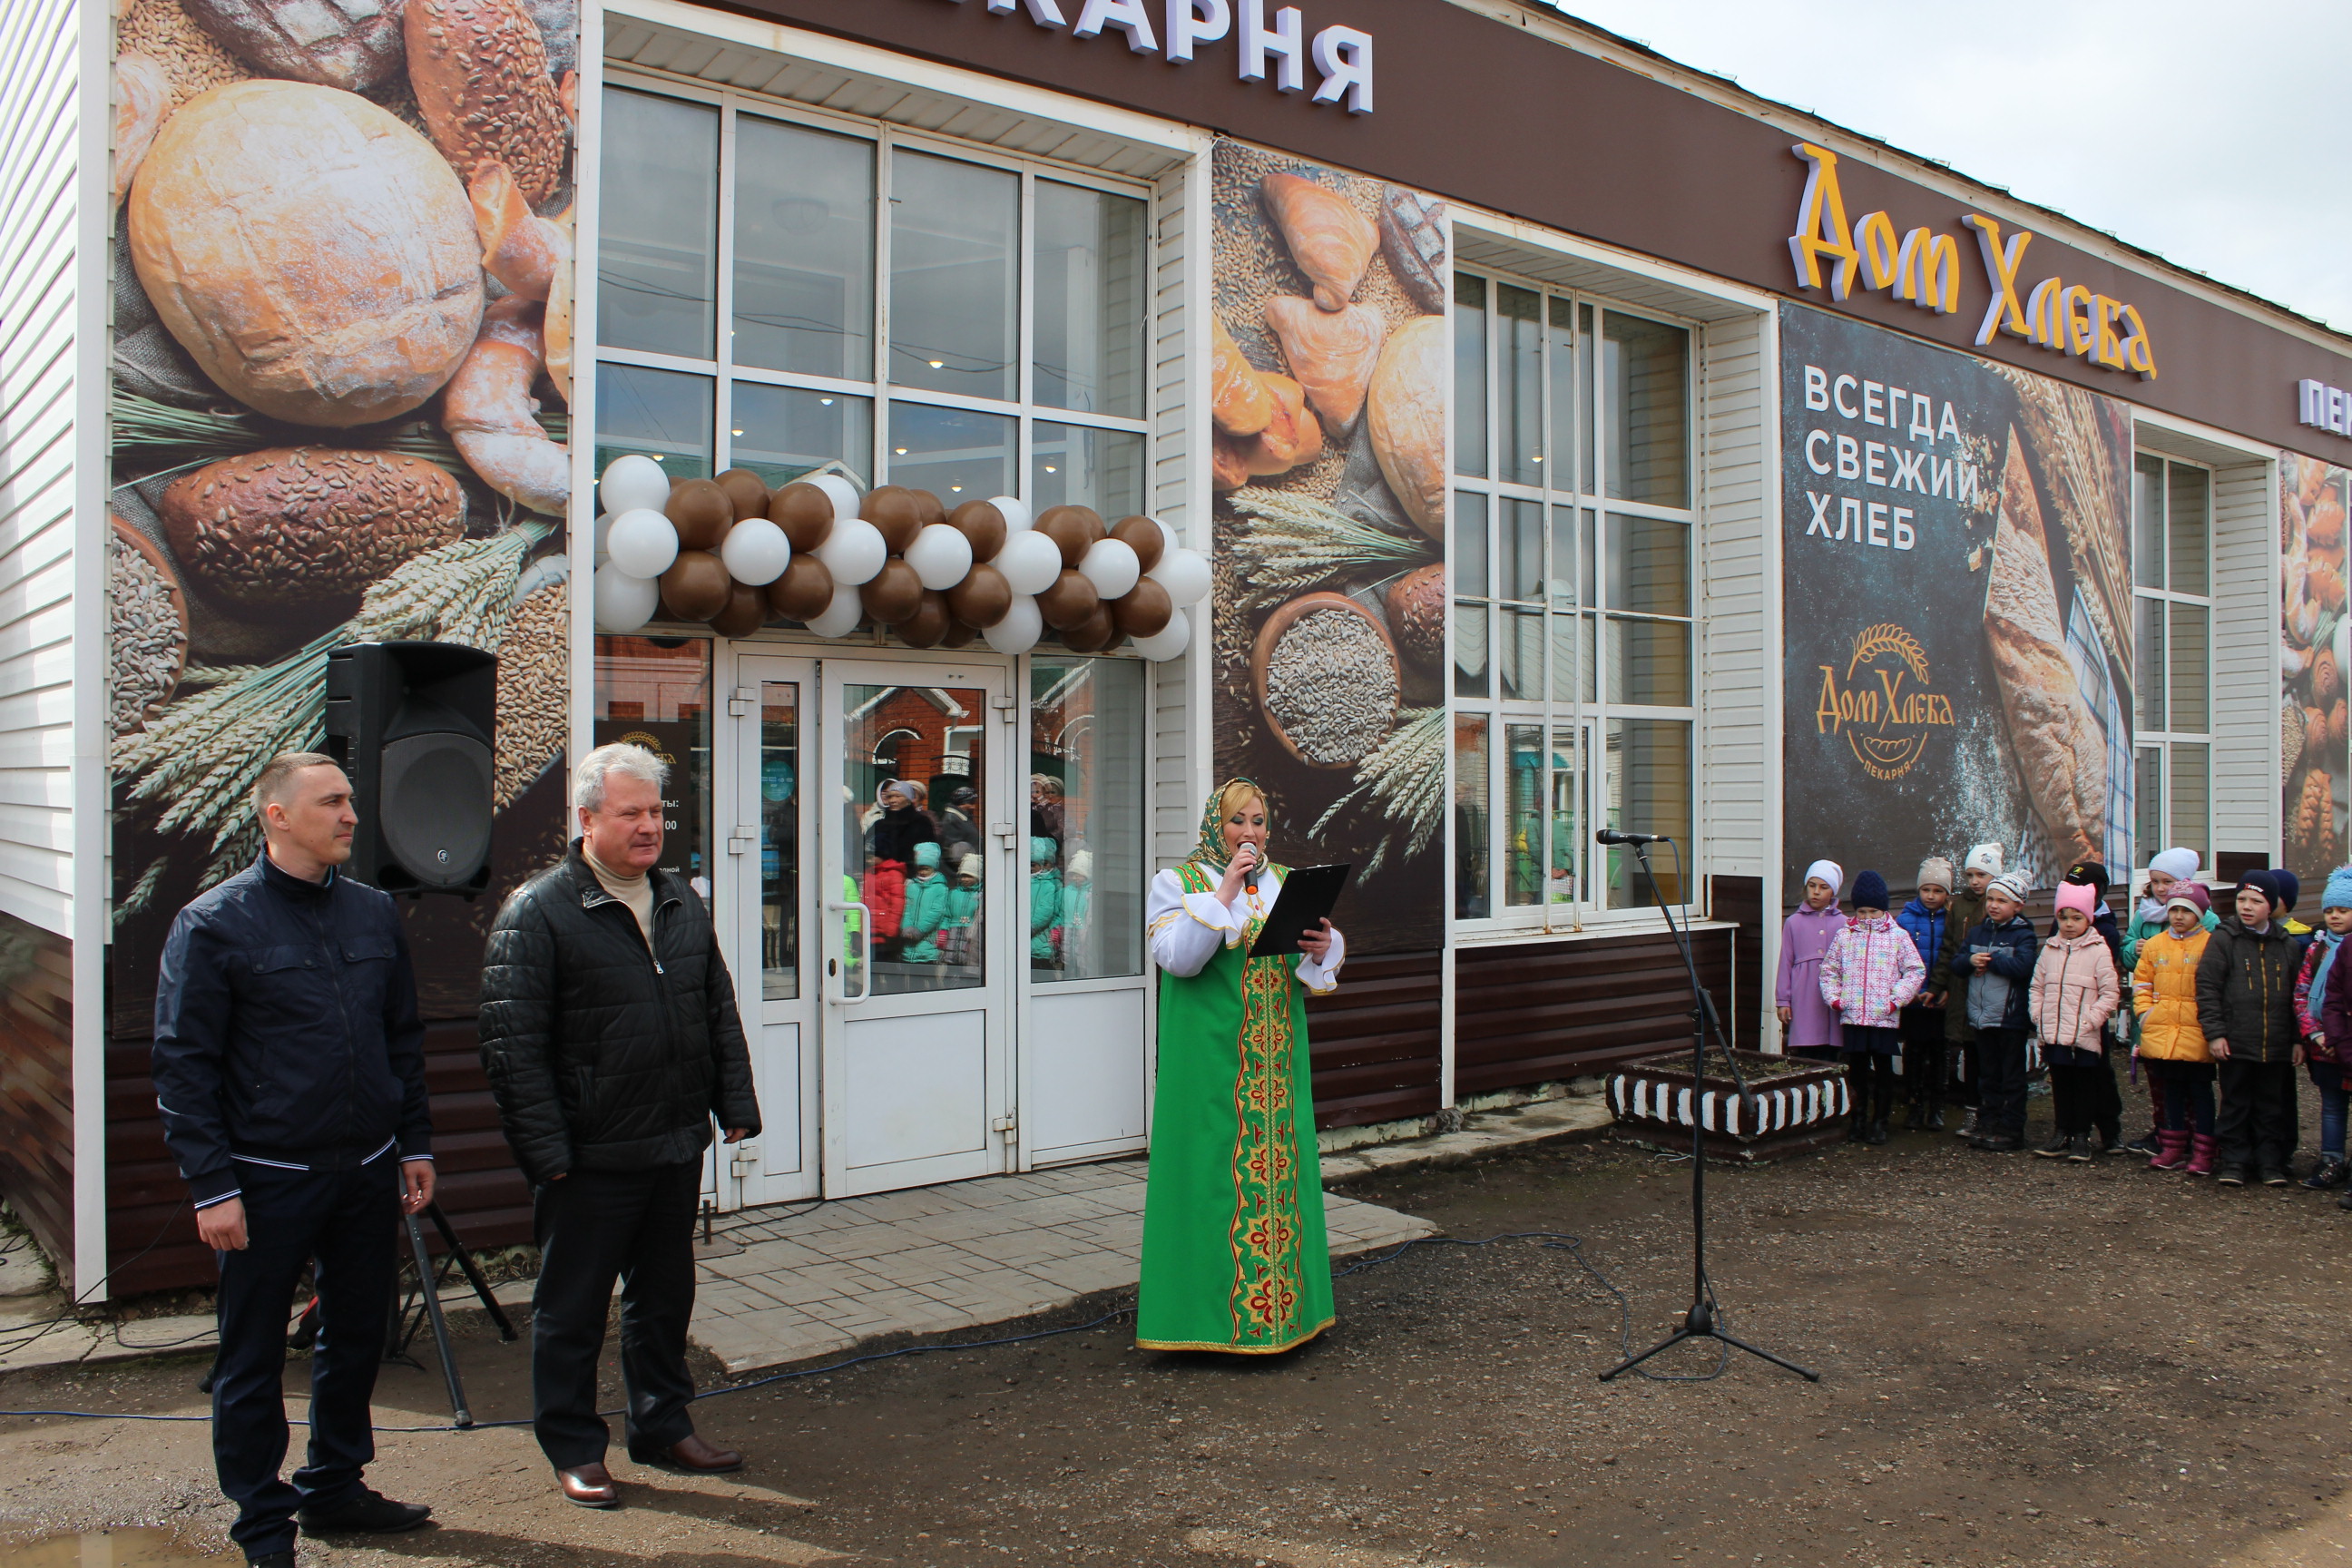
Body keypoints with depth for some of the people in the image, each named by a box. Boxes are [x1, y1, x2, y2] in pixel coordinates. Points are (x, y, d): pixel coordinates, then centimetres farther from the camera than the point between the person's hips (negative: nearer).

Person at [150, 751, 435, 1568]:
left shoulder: (374, 912, 7)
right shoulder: (214, 922, -8)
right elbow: (183, 1065, -9)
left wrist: (414, 1144, 11)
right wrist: (211, 1186, -13)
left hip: (368, 1173, 5)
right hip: (267, 1183, -5)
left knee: (357, 1339, 17)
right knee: (253, 1360, 8)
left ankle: (336, 1487, 35)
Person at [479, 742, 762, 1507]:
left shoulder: (680, 901, 10)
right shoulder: (537, 912, -10)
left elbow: (720, 1011, 16)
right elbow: (513, 1042, -13)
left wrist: (736, 1104, 9)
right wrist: (545, 1148, -16)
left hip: (676, 1148, 6)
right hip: (591, 1158, -6)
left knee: (666, 1294, 18)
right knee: (573, 1307, 7)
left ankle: (663, 1427, 32)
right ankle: (574, 1450, 22)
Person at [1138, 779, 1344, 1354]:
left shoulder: (1283, 882, 13)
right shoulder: (1180, 881, 0)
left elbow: (1319, 972, 11)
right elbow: (1177, 957, -16)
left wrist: (1321, 949, -12)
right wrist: (1225, 891, -18)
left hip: (1276, 1059, 5)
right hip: (1211, 1060, -4)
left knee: (1277, 1165, 6)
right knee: (1212, 1168, -5)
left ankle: (1280, 1298, 17)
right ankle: (1207, 1300, 5)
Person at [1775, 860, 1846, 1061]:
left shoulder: (1843, 924, 7)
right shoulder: (1794, 922, 6)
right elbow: (1786, 963, 7)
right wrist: (1783, 1001, 4)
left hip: (1832, 999, 1)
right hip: (1803, 1001, -1)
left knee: (1829, 1058, 1)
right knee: (1802, 1060, -3)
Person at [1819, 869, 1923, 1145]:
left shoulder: (1898, 936, 2)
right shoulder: (1844, 936, 8)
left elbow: (1915, 970, 1)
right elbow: (1829, 969, 13)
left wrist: (1896, 1000, -7)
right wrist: (1833, 998, 1)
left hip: (1884, 1017, -1)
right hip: (1852, 1016, 2)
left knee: (1883, 1069, 5)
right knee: (1857, 1069, 7)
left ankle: (1880, 1122, 16)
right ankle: (1857, 1120, 17)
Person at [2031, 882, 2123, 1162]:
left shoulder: (2098, 950, -5)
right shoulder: (2050, 949, 9)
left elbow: (2110, 993, -6)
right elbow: (2037, 987, 14)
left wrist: (2090, 1021, -13)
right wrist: (2039, 1017, 3)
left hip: (2085, 1037, -4)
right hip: (2053, 1035, 4)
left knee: (2085, 1085, 5)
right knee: (2060, 1085, 11)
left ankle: (2082, 1136, 13)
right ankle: (2063, 1134, 19)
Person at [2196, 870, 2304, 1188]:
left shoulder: (2286, 944, 8)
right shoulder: (2223, 939, -3)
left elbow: (2296, 995, 13)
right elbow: (2207, 988, -6)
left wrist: (2298, 1039, 10)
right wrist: (2214, 1033, -11)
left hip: (2276, 1045, 3)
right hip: (2236, 1043, -3)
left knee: (2272, 1106, 9)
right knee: (2235, 1105, 5)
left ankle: (2270, 1162, 19)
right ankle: (2234, 1161, 13)